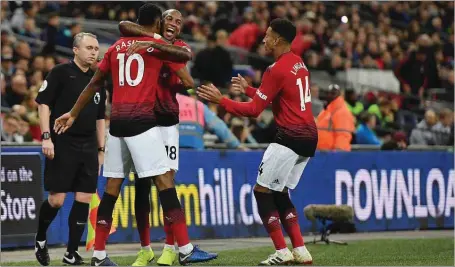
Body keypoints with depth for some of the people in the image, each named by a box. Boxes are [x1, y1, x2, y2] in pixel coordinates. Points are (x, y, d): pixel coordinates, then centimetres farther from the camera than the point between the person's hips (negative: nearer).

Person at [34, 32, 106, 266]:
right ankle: (40, 239, 20)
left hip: (88, 148, 5)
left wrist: (101, 149, 17)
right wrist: (46, 137, -15)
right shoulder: (61, 73, -3)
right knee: (56, 199, -7)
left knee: (84, 199, 0)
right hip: (62, 145, -5)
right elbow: (43, 104, -6)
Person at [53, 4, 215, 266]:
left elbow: (94, 83, 21)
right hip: (142, 121, -6)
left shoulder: (117, 47, 18)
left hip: (117, 122, 6)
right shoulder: (155, 44, 2)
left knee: (113, 187, 8)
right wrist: (153, 45, -20)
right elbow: (185, 55, -14)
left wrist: (73, 114, 27)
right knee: (164, 181, -7)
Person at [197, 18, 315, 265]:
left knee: (262, 191, 0)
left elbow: (254, 110, -14)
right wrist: (249, 89, 27)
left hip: (290, 138, -9)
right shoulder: (299, 64, 13)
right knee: (280, 194, 17)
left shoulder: (277, 70, -15)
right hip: (309, 137, 9)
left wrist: (220, 100, -8)